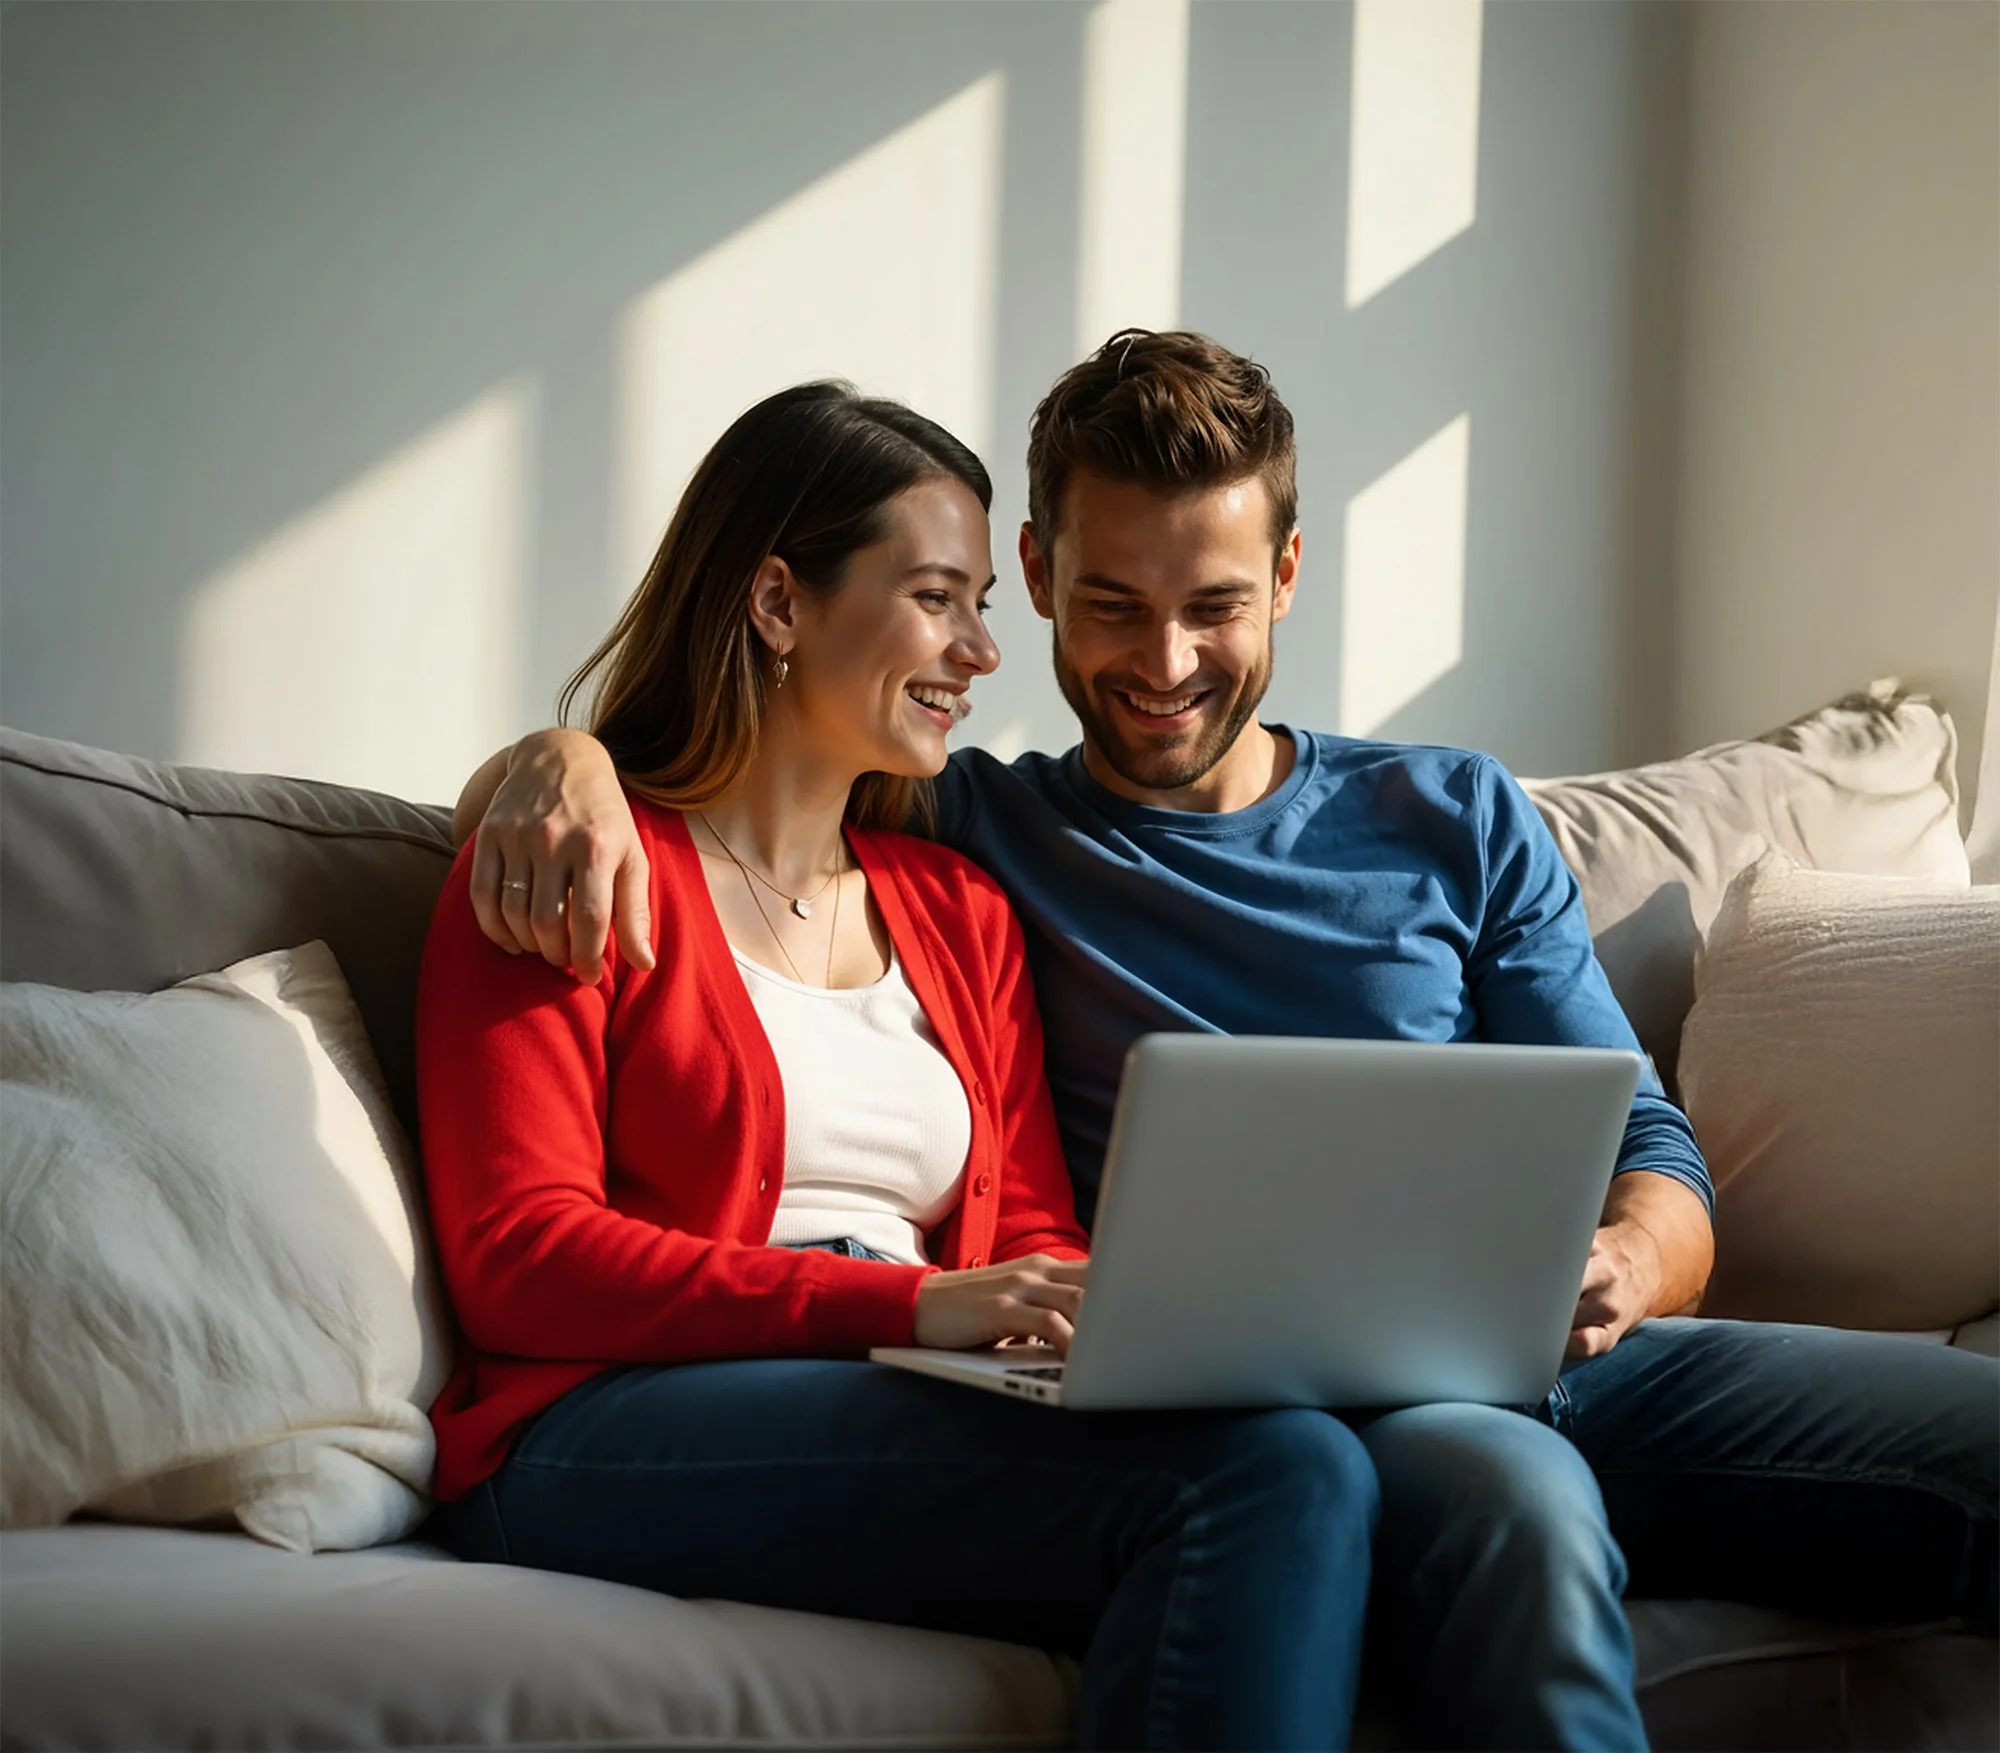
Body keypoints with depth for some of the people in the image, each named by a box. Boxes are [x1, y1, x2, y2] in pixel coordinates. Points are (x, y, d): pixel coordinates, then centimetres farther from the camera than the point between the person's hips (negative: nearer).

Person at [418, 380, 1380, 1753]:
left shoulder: (959, 908, 26)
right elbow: (518, 1256, -6)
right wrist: (909, 1304, -16)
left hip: (929, 1425, 6)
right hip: (620, 1433, -6)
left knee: (1312, 1475, -31)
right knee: (1279, 1473, -30)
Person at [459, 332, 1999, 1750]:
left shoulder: (1459, 821, 20)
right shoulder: (965, 833, 14)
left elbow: (1653, 1159, 16)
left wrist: (1622, 1266, -8)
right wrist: (568, 754, -10)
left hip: (1560, 1368, 4)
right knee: (1513, 1493, -40)